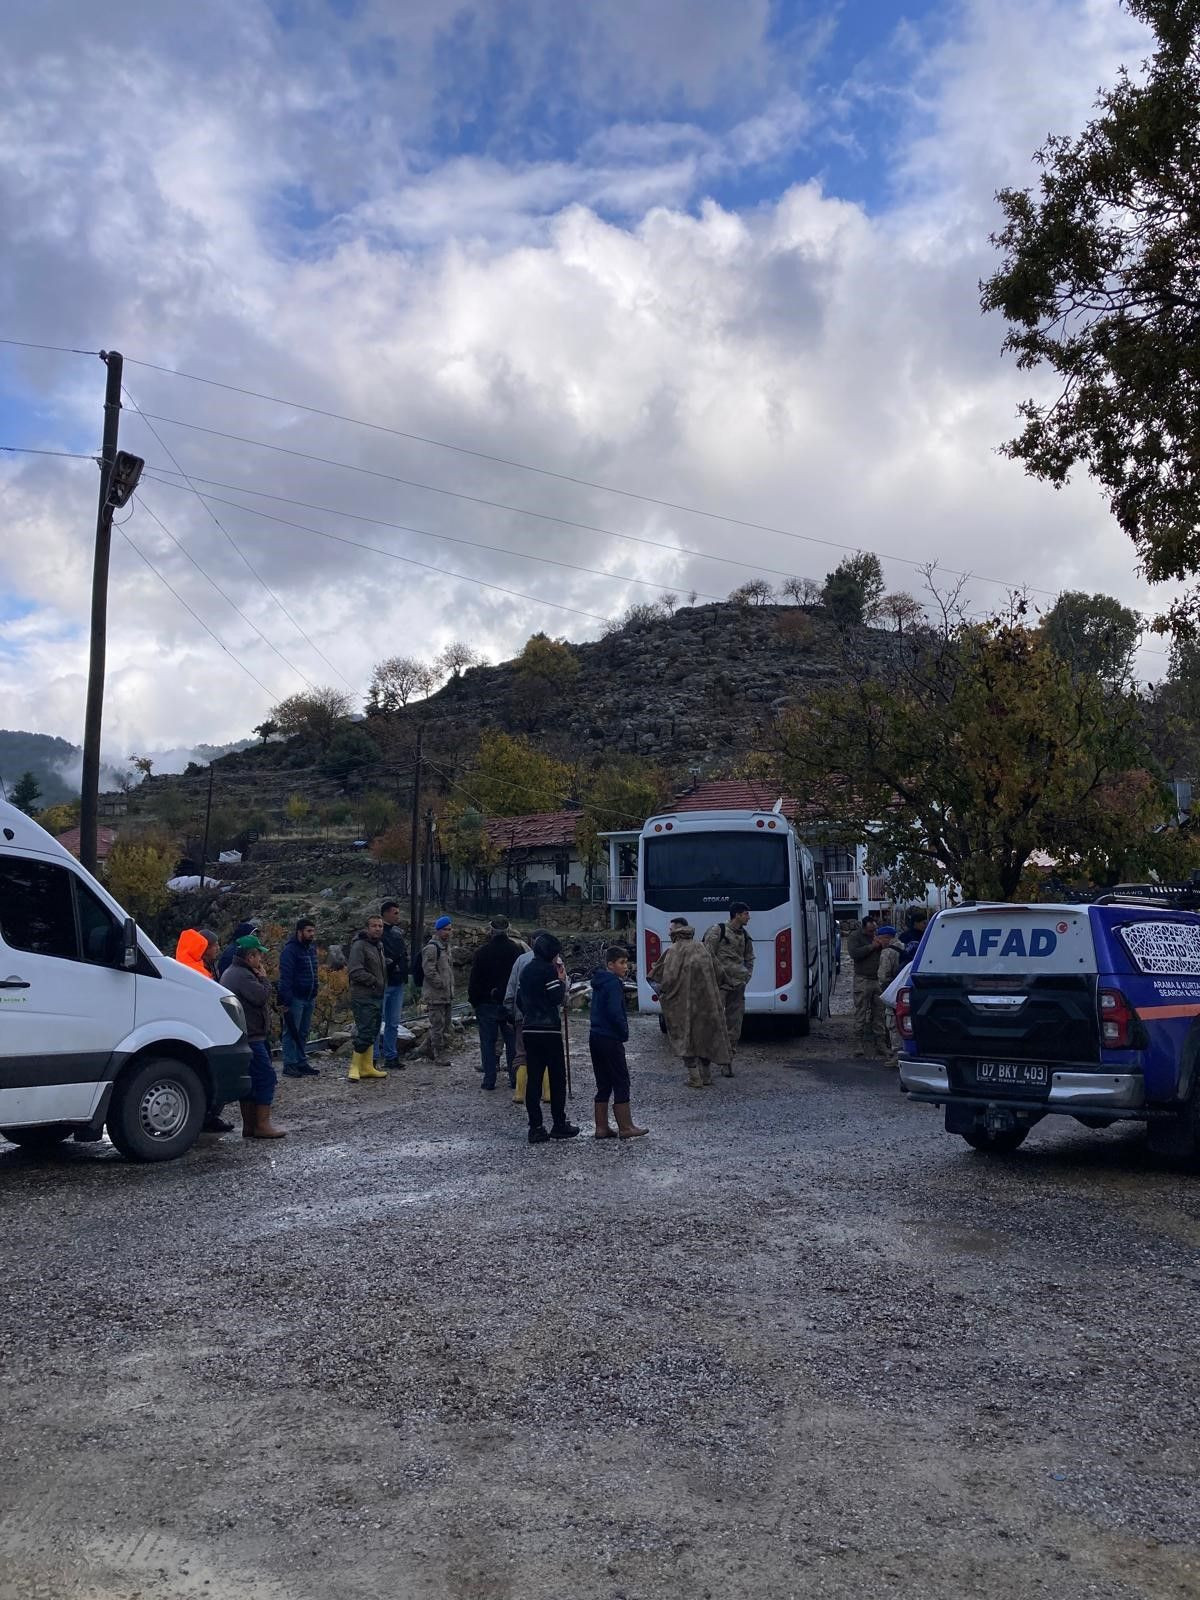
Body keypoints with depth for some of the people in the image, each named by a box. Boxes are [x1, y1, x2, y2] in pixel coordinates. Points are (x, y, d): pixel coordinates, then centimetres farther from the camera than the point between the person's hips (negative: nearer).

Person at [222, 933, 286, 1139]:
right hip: (250, 1036, -11)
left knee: (250, 1081, 13)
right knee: (266, 1078, -7)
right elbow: (262, 997, -21)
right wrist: (264, 979, -8)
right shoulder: (242, 976, -16)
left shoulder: (233, 972, 20)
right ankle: (262, 1125, -6)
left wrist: (260, 979, 11)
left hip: (245, 1037, 11)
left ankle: (250, 1126, 16)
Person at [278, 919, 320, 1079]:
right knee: (291, 1032, -3)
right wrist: (285, 1000, -22)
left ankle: (302, 1062, 20)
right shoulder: (290, 950, -13)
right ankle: (289, 1065, 0)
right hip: (295, 998, -8)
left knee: (304, 1033, 13)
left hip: (309, 998, 8)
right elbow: (285, 976, -18)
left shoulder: (311, 947, 13)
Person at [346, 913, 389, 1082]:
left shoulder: (379, 946, 16)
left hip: (377, 997, 9)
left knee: (372, 1032, 13)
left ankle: (367, 1067, 21)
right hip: (363, 998, -9)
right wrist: (374, 981, -16)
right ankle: (355, 1067, -1)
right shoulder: (359, 945, -13)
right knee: (365, 1033, -10)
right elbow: (355, 971, -22)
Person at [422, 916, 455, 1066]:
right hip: (435, 994, -9)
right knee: (438, 1025, -7)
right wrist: (441, 985, -17)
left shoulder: (446, 946, 18)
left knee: (445, 1024, 16)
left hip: (446, 995, 9)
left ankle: (444, 1050, 25)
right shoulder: (431, 948, -13)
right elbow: (429, 971, -20)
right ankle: (439, 1055, -5)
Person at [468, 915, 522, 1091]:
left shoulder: (482, 951, -7)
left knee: (488, 1042, 4)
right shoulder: (516, 950, -1)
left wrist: (473, 1000, 5)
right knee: (512, 1041, 9)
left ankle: (489, 1079, 2)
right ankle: (515, 1079, 11)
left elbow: (474, 979, -5)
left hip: (487, 1003, -2)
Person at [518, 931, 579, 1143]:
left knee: (533, 1078, 5)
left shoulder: (526, 970, 13)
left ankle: (535, 1128, 3)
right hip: (549, 1030, -7)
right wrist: (561, 981, -1)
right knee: (557, 1078, 4)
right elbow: (557, 998, -15)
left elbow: (519, 997, 17)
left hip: (530, 1030, 7)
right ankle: (559, 1124, 9)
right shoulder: (548, 970, -11)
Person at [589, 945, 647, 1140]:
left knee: (603, 1085, 13)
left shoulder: (600, 982, 14)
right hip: (610, 1040, -9)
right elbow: (615, 1012, -23)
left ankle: (601, 1127, 15)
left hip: (595, 1038, 9)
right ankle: (626, 1127, 4)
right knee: (621, 1083, 0)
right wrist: (624, 1032, -9)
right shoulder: (613, 983, -15)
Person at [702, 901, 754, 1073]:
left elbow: (750, 959, 26)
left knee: (734, 1025, 5)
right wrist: (722, 975, -9)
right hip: (719, 983, -6)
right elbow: (709, 955, -8)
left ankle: (728, 1062, 11)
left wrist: (746, 977, 13)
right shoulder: (718, 930, -4)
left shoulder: (745, 936, 15)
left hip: (738, 984, 6)